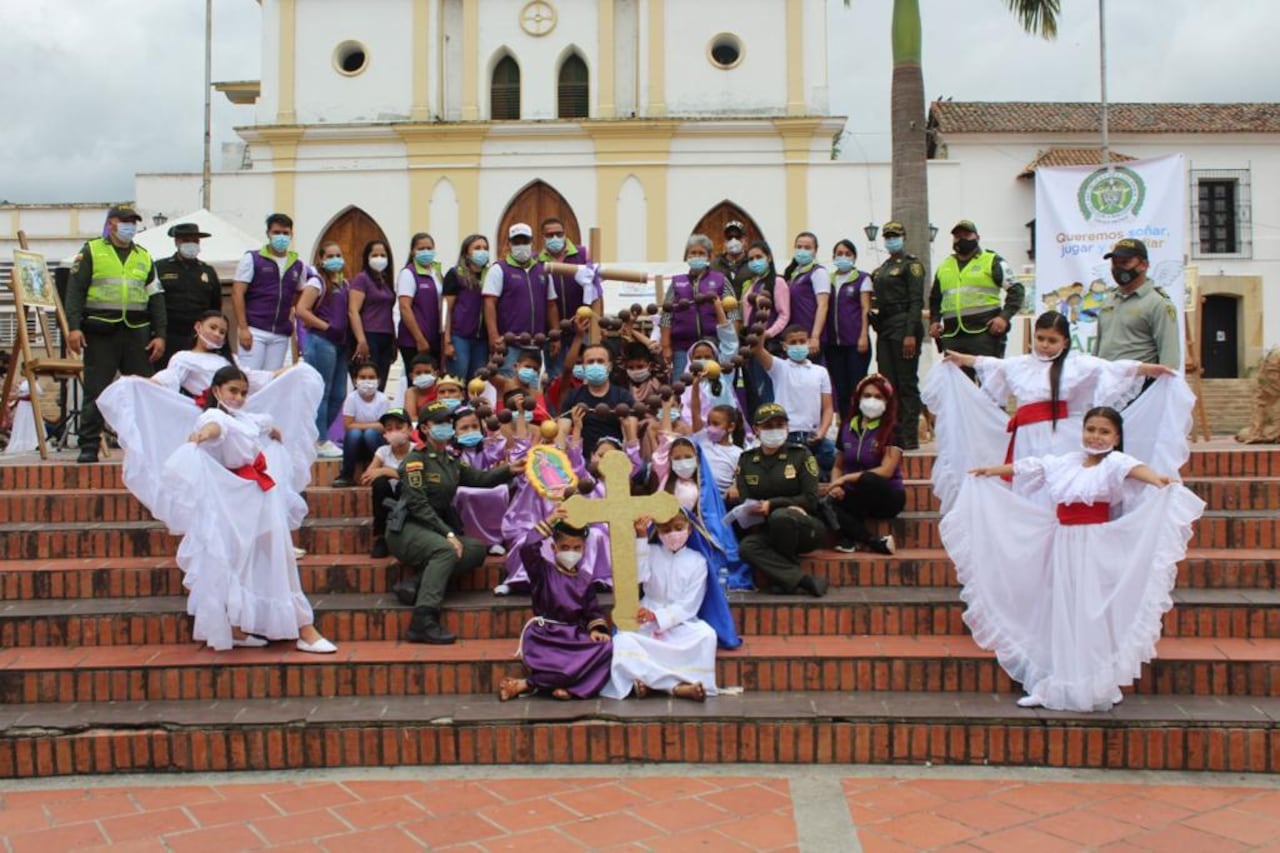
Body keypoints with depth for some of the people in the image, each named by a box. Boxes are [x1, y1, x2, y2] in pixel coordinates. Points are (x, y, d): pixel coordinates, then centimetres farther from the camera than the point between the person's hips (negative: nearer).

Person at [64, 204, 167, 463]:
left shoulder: (144, 257, 17)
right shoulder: (91, 252, 7)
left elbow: (156, 298, 15)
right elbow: (75, 291, 0)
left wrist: (160, 334, 6)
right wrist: (74, 327, -11)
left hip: (137, 333, 3)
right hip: (100, 332, -3)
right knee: (95, 392, -1)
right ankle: (89, 447, 5)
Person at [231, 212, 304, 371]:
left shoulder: (298, 265, 13)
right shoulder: (252, 259, 2)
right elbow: (237, 294, -4)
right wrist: (243, 328, -12)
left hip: (281, 335, 4)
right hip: (254, 331, -4)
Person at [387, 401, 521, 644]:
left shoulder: (452, 461, 14)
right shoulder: (415, 460, -8)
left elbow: (480, 479, -1)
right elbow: (419, 505, -17)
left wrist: (508, 470, -18)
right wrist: (448, 534, -23)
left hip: (437, 527, 8)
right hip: (407, 529, -7)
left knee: (477, 549, -15)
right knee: (446, 550, -34)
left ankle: (416, 585, -22)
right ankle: (423, 622, -40)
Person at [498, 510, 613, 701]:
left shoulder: (585, 580, 15)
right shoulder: (544, 571, 3)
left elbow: (593, 610, 14)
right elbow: (527, 551, -15)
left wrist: (596, 629, -7)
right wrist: (549, 522, -17)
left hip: (576, 636, 4)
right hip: (545, 636, -4)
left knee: (606, 647, -26)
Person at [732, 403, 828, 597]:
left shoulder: (800, 455, 0)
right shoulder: (746, 460, 8)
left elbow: (811, 501, -8)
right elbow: (743, 502, 3)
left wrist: (772, 504, -18)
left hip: (805, 529, -3)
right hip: (767, 532, 3)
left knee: (780, 516, -36)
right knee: (747, 547, -30)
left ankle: (785, 579, -13)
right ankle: (806, 581, -32)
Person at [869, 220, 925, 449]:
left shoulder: (911, 264, -5)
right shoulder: (882, 268, 19)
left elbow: (916, 301, -12)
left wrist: (911, 334, -20)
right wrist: (875, 325, 11)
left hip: (903, 327, -8)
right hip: (884, 329, 8)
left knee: (907, 383, -5)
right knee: (887, 384, 7)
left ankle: (910, 438, -2)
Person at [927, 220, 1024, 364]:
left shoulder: (992, 262, 5)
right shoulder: (944, 267, 19)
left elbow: (1015, 290, 2)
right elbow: (934, 299, 30)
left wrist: (1005, 317, -11)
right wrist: (934, 321, 13)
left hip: (985, 335, -5)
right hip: (952, 337, 5)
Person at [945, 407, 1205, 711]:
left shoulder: (1113, 463, -6)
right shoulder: (1065, 462, 10)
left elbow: (1132, 468, -28)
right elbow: (1028, 467, 23)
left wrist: (1157, 480, -48)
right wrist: (991, 471, 33)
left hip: (1095, 550, -5)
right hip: (1063, 546, 5)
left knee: (1092, 614, -4)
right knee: (1060, 614, 10)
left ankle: (1098, 686, 6)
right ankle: (1051, 683, 18)